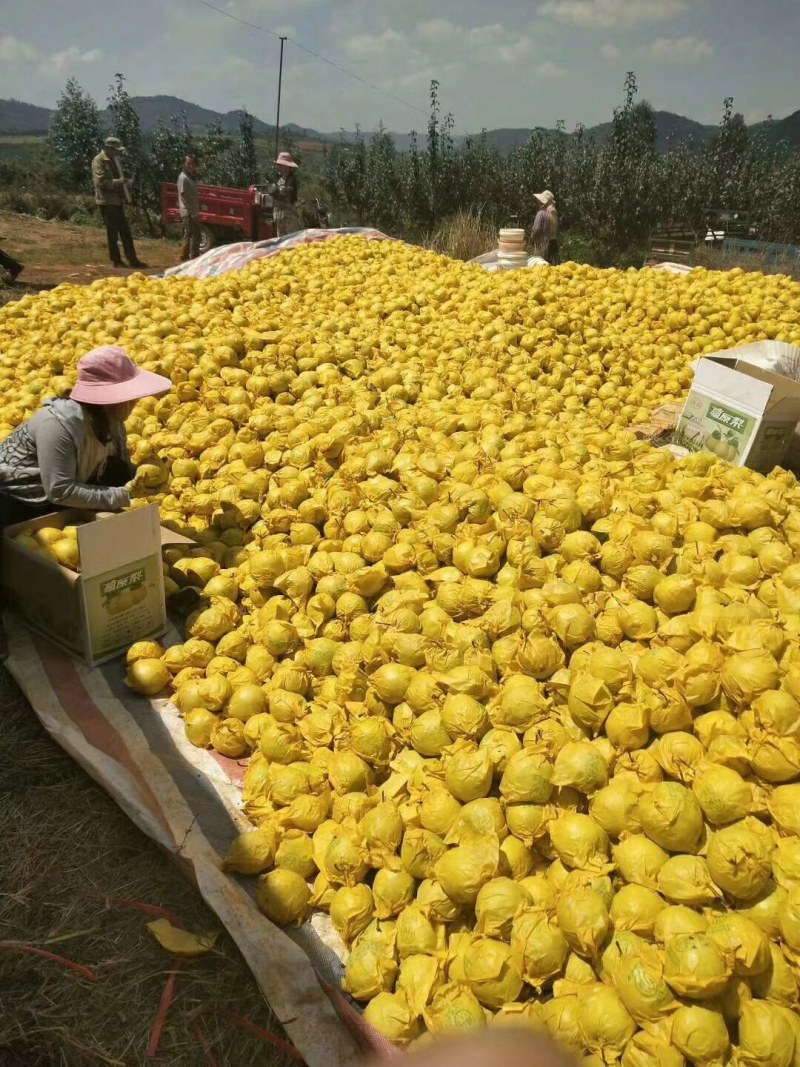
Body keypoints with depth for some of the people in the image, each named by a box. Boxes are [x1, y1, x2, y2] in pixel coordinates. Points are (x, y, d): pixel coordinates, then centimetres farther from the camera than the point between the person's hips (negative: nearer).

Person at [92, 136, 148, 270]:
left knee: (125, 231, 7)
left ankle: (132, 260, 10)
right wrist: (118, 182, -19)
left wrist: (124, 196, 10)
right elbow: (101, 182, -20)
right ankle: (116, 260, 5)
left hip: (117, 200, 8)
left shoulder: (114, 160, 14)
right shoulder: (99, 161, -11)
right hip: (107, 201, -8)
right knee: (113, 232, -2)